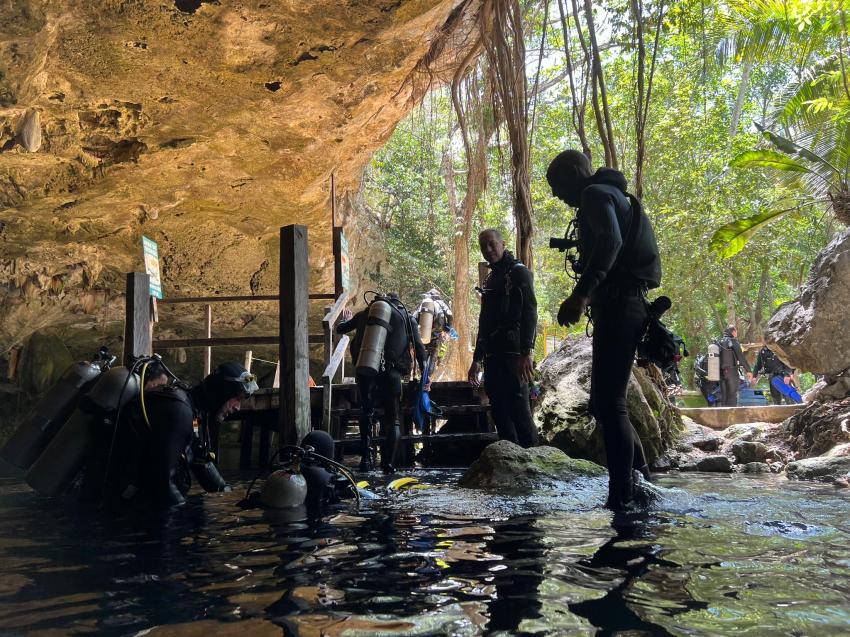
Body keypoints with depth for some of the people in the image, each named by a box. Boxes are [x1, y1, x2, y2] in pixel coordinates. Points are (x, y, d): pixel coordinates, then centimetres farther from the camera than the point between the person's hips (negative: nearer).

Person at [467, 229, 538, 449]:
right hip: (492, 357, 8)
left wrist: (527, 352, -23)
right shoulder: (490, 279, 23)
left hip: (512, 356, -8)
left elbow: (529, 313, -12)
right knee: (500, 413, 6)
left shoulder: (518, 272, -1)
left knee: (519, 410, -12)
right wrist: (477, 359, 22)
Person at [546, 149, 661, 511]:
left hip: (617, 305, -10)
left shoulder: (596, 193, -5)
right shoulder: (613, 197, 28)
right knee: (605, 403, 13)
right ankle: (642, 484, 16)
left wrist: (581, 292, -34)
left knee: (608, 404, -10)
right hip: (625, 305, 10)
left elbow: (610, 241, -25)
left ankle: (622, 498, -8)